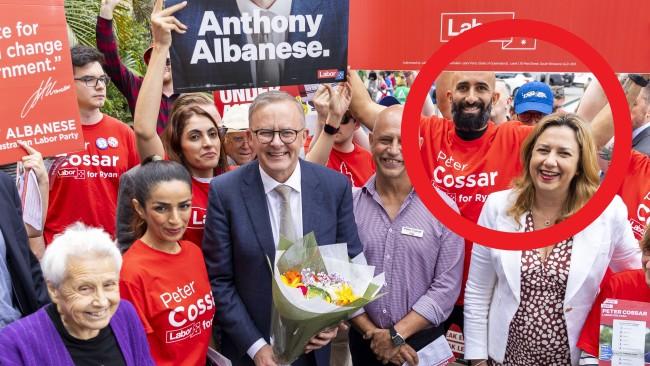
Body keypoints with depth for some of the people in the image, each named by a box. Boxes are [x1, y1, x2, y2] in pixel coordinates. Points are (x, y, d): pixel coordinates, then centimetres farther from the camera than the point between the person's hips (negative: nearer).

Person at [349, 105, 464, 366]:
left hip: (423, 343, -1)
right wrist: (371, 333, -11)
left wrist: (396, 334, -15)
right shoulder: (350, 204, -6)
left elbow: (446, 287, -11)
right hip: (364, 341, 1)